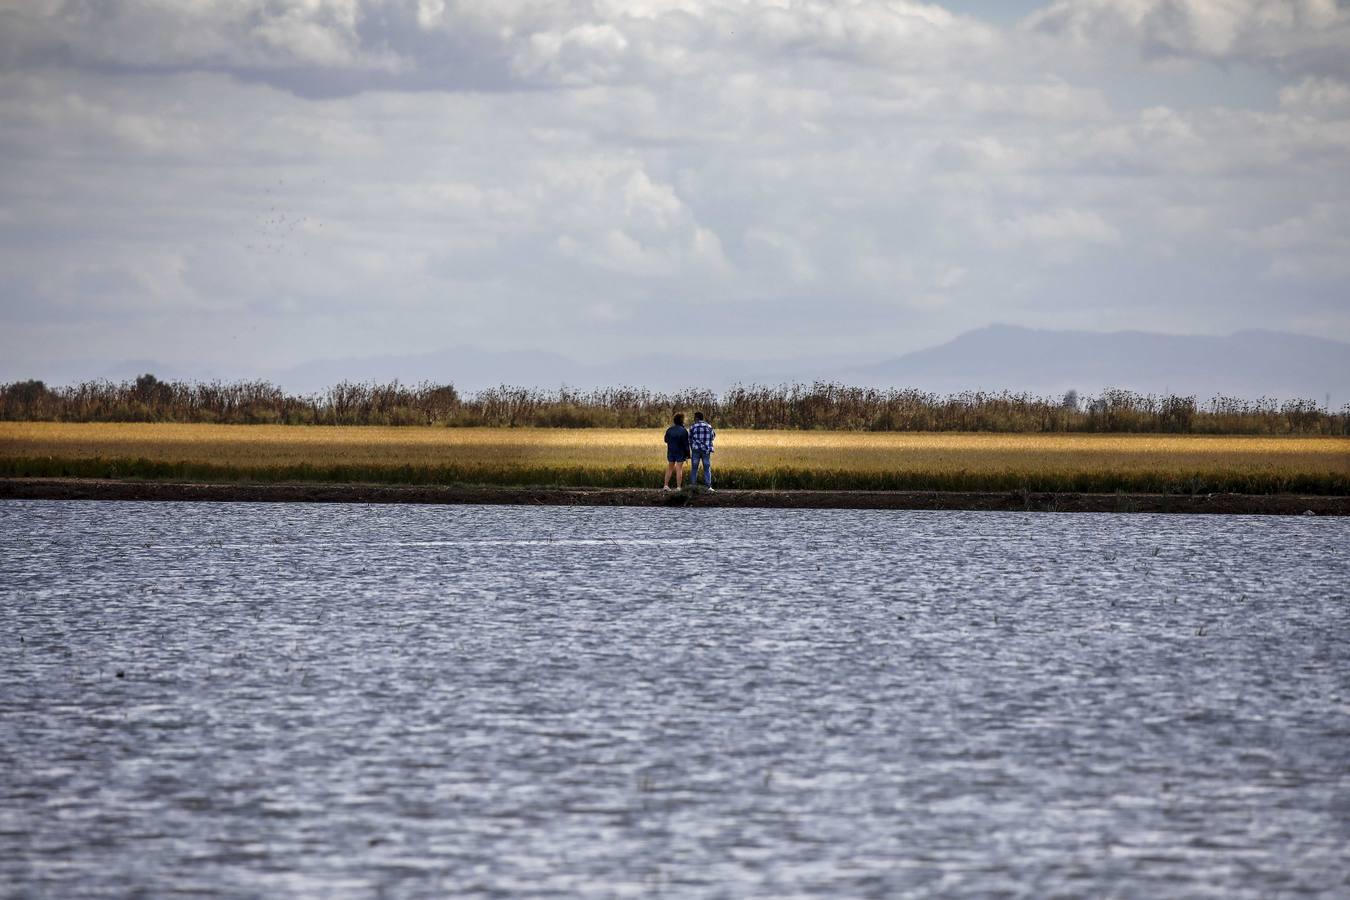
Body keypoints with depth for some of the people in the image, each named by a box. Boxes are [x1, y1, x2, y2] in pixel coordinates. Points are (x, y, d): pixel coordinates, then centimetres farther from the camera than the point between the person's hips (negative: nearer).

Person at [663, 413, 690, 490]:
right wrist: (687, 455, -6)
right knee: (679, 469, 0)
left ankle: (666, 485, 10)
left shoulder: (669, 430, 1)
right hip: (680, 452, -4)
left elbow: (666, 440, 11)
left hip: (671, 452, 4)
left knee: (669, 469, 13)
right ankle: (678, 487, -1)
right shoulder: (683, 431, -14)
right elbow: (686, 444, -12)